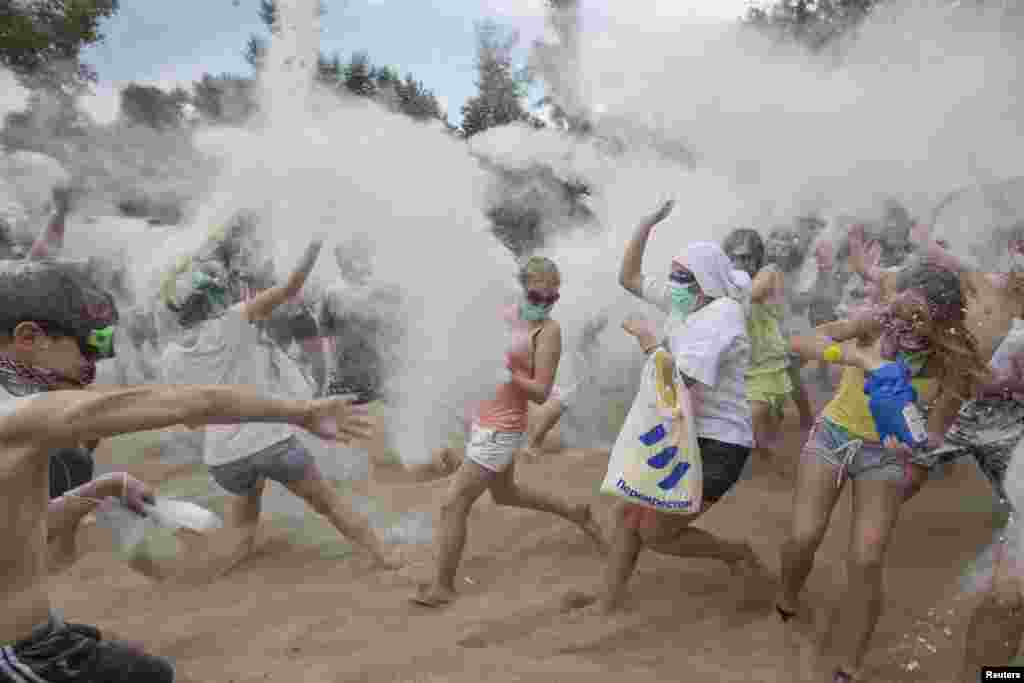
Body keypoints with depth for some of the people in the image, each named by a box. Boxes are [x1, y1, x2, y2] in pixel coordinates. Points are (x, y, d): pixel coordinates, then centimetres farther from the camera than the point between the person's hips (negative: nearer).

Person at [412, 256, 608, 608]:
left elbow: (541, 393, -19)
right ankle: (576, 513, 45)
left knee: (453, 504, -2)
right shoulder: (508, 314, 4)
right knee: (505, 494, 28)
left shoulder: (548, 331, -15)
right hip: (486, 421, 9)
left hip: (499, 430, -9)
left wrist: (509, 373, -33)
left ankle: (442, 587, 15)